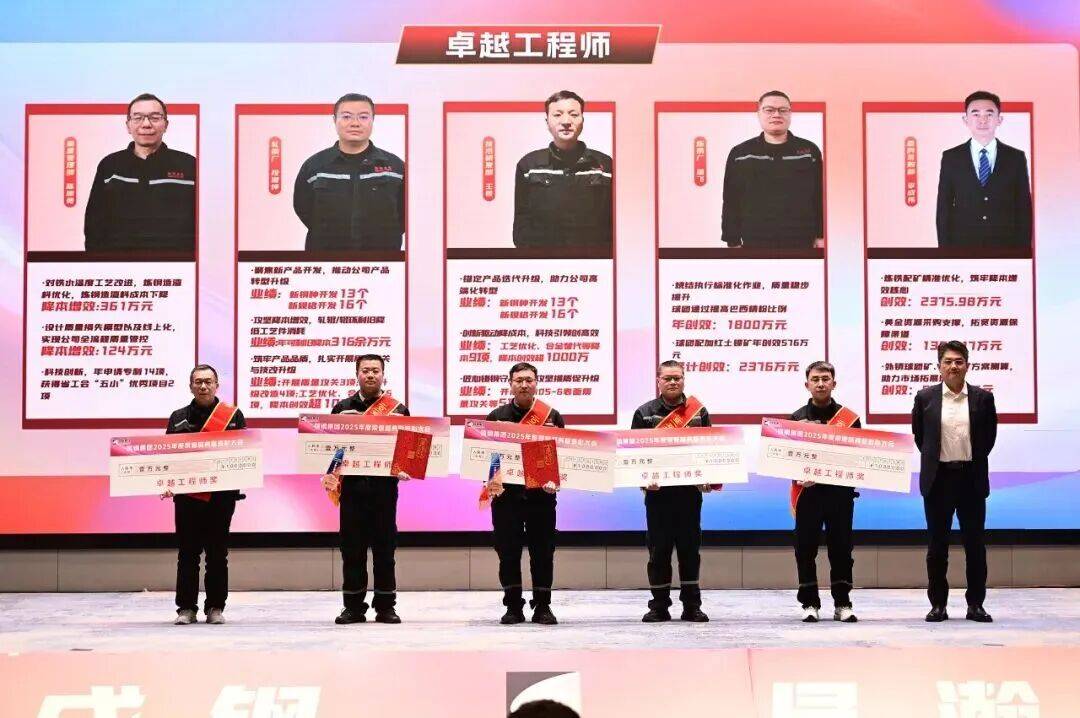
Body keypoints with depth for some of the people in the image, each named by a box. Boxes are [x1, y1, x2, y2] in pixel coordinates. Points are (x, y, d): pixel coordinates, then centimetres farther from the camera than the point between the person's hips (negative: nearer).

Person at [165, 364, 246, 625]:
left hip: (221, 494, -1)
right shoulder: (178, 418, 11)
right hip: (187, 495, 1)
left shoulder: (233, 416, 7)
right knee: (187, 553, 2)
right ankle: (186, 608, 7)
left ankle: (216, 607, 11)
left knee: (218, 554, 4)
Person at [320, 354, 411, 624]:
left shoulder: (398, 409, 9)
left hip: (384, 484, -1)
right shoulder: (342, 408, 12)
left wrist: (404, 470, -11)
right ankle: (353, 606, 10)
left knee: (384, 546, 2)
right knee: (352, 547, 3)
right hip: (351, 485, 1)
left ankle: (385, 607, 10)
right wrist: (329, 474, -6)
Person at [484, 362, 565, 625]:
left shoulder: (552, 416, 7)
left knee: (543, 551, 3)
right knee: (508, 551, 2)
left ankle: (542, 606, 12)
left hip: (541, 494, 0)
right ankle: (513, 606, 10)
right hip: (506, 493, 0)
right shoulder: (496, 417, 8)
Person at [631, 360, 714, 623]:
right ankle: (659, 606, 10)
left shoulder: (699, 411, 8)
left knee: (690, 548, 5)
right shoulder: (644, 413, 5)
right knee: (658, 549, 2)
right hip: (658, 490, -1)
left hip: (690, 490, 1)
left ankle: (692, 606, 12)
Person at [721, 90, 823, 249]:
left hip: (801, 244, 0)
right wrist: (733, 242, 1)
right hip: (755, 244, 0)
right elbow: (731, 203, 6)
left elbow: (822, 199, 6)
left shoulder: (809, 151, 6)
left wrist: (822, 236, 1)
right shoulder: (739, 154, 6)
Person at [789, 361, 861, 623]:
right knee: (806, 548, 1)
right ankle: (809, 603, 9)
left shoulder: (849, 418, 7)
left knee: (841, 548, 4)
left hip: (840, 491, 0)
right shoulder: (797, 418, 7)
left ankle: (842, 603, 11)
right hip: (807, 491, 0)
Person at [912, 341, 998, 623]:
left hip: (972, 479, 0)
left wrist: (975, 460, 9)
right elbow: (918, 435, 12)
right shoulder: (925, 397, 1)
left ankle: (976, 604, 12)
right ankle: (938, 604, 11)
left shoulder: (983, 398, 2)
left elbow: (990, 436, 11)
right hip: (938, 479, 0)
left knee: (975, 544, 4)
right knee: (937, 545, 4)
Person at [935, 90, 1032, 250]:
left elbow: (1024, 209, 7)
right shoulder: (951, 158, 6)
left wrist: (1023, 252, -1)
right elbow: (943, 209, 6)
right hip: (963, 249, 0)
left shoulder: (1016, 158, 7)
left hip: (1006, 250, 0)